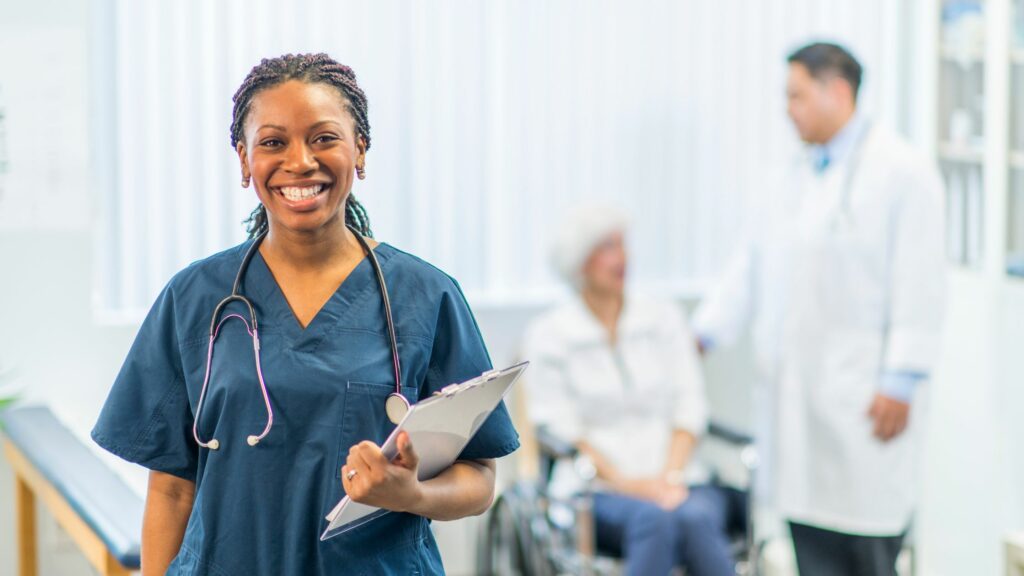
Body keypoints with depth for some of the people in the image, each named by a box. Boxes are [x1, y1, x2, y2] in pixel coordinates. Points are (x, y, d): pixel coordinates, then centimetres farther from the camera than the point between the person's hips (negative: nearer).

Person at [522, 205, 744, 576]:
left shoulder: (665, 319, 16)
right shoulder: (547, 336, 7)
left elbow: (689, 409, 9)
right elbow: (559, 428, -2)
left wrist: (671, 476, -8)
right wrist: (624, 482, -15)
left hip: (674, 479, 2)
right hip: (599, 490, -2)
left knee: (696, 518, -33)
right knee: (653, 520, -36)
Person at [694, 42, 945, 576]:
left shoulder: (903, 171, -6)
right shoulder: (795, 179, 16)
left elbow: (919, 288, -11)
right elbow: (750, 267, 18)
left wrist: (901, 382, -15)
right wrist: (701, 334, 9)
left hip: (862, 395, -7)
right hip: (797, 391, 7)